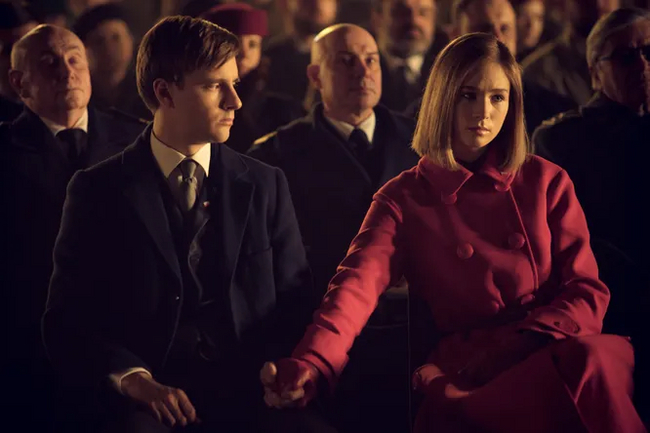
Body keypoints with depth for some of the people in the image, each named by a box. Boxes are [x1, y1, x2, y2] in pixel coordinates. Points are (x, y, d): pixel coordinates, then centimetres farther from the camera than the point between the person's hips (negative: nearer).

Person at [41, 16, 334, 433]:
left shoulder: (266, 185, 14)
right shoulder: (100, 192, 6)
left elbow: (296, 300, 14)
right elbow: (68, 320, 3)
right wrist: (132, 378, -15)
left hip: (250, 394, 2)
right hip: (150, 398, -2)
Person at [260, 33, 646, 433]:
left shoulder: (546, 182, 15)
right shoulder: (403, 200, 10)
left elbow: (587, 292, 10)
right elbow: (358, 284, -9)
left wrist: (520, 346, -10)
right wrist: (311, 364, -31)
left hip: (561, 352, 2)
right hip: (470, 383, -2)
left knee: (590, 356, -38)